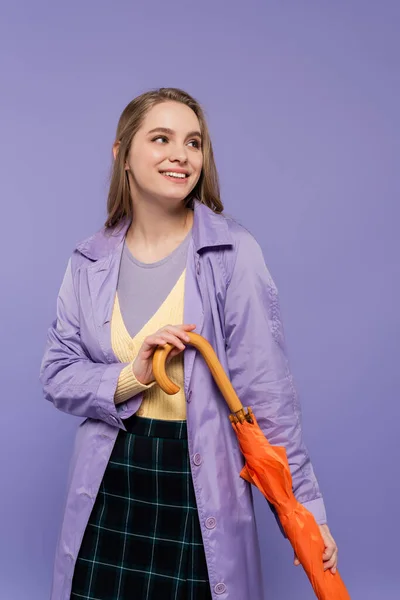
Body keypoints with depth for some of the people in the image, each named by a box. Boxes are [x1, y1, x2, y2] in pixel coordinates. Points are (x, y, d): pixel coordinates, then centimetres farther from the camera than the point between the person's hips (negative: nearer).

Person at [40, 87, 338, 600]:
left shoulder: (233, 253, -10)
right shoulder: (90, 261, 1)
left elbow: (265, 390, -10)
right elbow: (56, 375, 2)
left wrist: (304, 507, -8)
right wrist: (130, 378, -17)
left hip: (201, 487, -2)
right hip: (109, 487, 3)